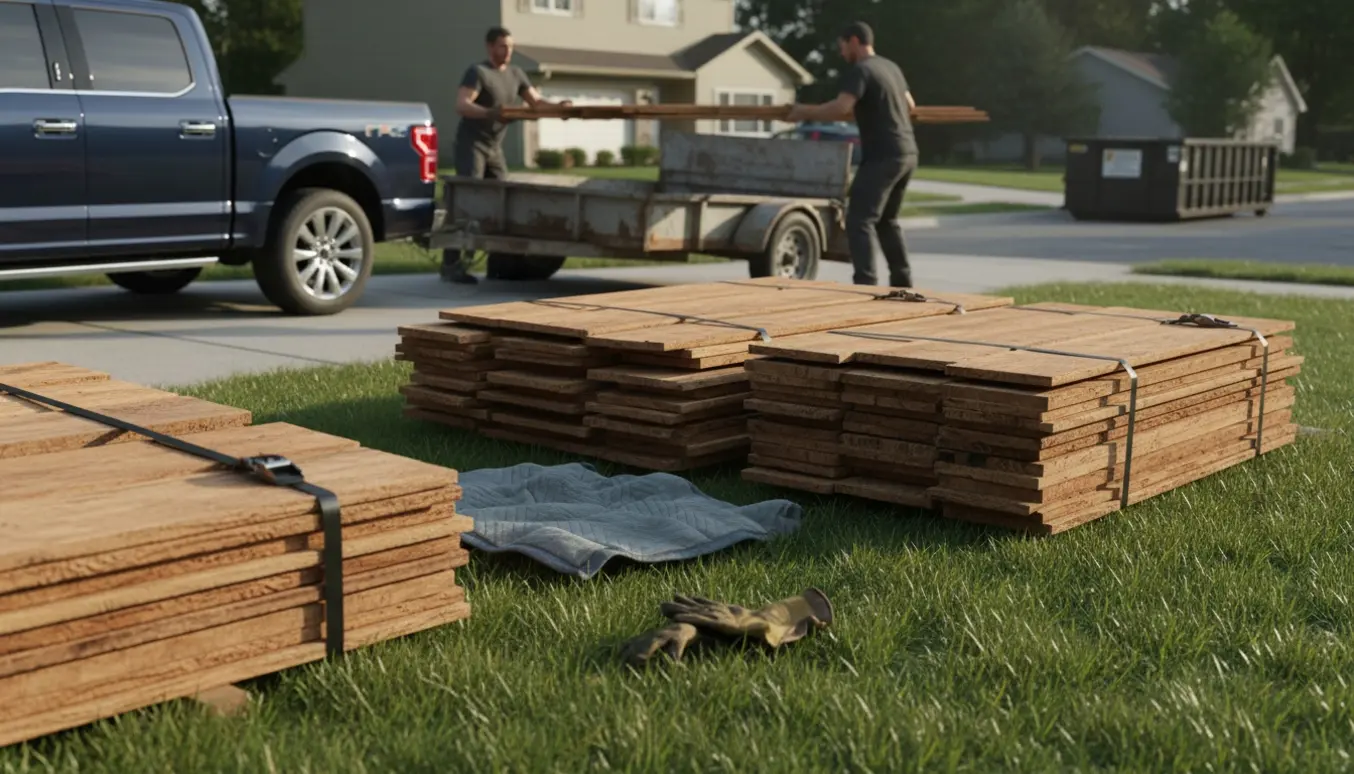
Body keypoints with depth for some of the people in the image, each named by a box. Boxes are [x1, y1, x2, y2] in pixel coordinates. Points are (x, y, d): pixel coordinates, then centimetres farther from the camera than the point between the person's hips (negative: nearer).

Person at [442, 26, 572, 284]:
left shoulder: (516, 73, 12)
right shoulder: (477, 72, -10)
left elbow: (536, 101, 9)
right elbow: (461, 106, -23)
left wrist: (557, 106, -12)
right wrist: (489, 113, -42)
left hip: (495, 148, 7)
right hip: (471, 145, -7)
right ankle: (451, 263, -13)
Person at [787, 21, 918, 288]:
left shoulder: (859, 71, -11)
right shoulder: (892, 67, 17)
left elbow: (840, 108, -25)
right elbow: (909, 105, 32)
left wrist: (805, 112, -13)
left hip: (883, 156, -9)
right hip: (907, 153, 9)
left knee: (859, 220, -11)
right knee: (886, 219, 21)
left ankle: (866, 283, -22)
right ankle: (902, 281, 22)